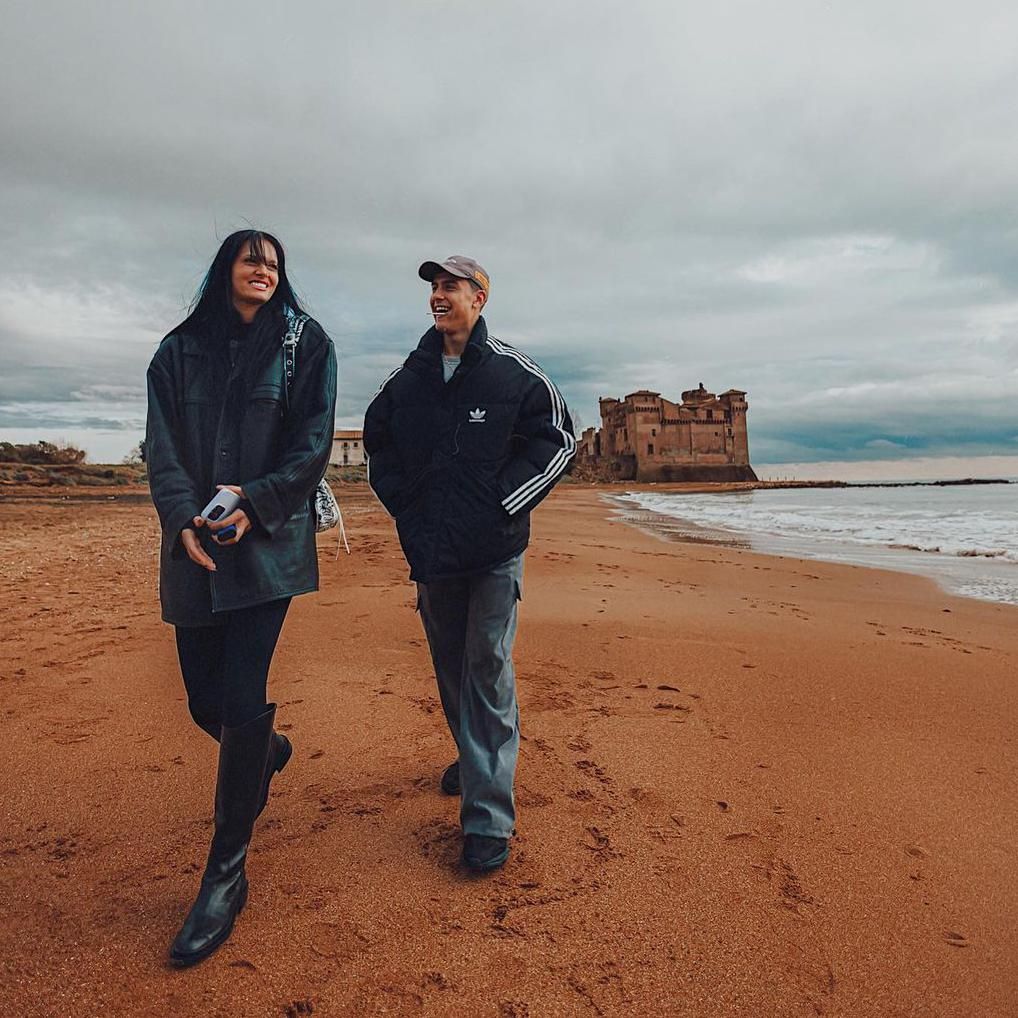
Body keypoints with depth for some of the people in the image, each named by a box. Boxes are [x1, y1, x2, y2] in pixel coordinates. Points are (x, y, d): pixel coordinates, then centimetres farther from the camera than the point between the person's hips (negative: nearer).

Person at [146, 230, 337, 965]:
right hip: (194, 546, 3)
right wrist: (183, 519, -12)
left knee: (241, 698, -9)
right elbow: (162, 444, 4)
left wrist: (255, 504, -14)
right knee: (205, 699, 8)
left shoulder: (307, 343, 6)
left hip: (268, 543, -3)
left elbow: (314, 442, -2)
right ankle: (267, 752, 44)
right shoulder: (182, 348, 12)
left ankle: (227, 875, 5)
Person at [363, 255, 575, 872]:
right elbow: (378, 441, 20)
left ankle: (489, 816, -1)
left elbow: (558, 438, -1)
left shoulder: (513, 371, -2)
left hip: (495, 550, -4)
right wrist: (404, 504, 6)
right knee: (450, 666, 16)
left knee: (488, 669, -7)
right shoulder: (407, 377, 9)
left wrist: (503, 503, -9)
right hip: (431, 548, 5)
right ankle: (473, 760, 39)